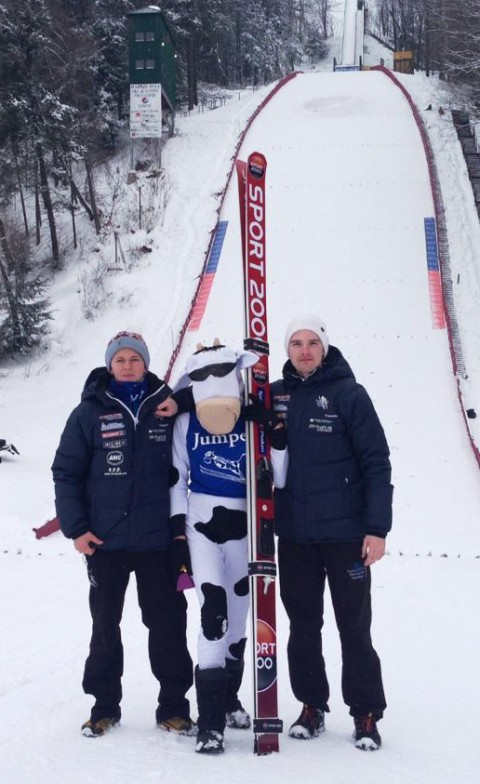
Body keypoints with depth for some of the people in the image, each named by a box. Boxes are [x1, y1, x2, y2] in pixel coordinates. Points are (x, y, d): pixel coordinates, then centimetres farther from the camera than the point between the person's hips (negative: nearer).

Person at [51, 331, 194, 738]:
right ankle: (105, 704, 20)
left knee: (167, 624, 5)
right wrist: (76, 528, -6)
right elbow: (66, 472, 1)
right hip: (105, 540, 0)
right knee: (105, 625, 9)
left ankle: (173, 705, 15)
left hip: (160, 540, 0)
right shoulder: (89, 413, 1)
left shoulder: (166, 407, 3)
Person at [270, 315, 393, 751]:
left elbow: (377, 463, -7)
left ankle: (367, 714, 12)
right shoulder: (274, 396, 5)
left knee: (354, 626, 2)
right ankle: (312, 706, 23)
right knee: (303, 624, 11)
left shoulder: (348, 393, -5)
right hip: (294, 534, 4)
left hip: (345, 532, -4)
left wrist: (378, 528, -11)